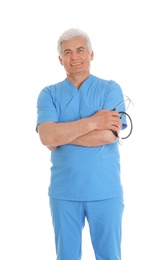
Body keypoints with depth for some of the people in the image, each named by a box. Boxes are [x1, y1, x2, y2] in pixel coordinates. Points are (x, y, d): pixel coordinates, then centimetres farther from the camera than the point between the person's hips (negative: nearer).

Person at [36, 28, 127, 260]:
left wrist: (62, 135, -11)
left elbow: (108, 135, -15)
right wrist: (92, 122, -18)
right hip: (63, 192, 1)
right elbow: (46, 136, -14)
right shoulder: (49, 94, 3)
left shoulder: (110, 89, 0)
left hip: (105, 191, -1)